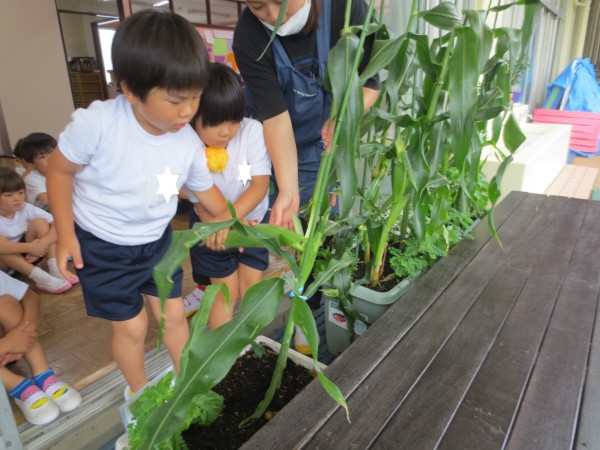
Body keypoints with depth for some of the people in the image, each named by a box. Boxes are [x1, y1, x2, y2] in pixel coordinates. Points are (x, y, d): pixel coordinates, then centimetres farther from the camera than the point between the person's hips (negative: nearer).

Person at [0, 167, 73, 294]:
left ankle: (55, 271, -27)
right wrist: (30, 247, -41)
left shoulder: (26, 208, -13)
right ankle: (41, 278, -34)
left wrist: (42, 243, -35)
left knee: (39, 222, -19)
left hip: (26, 257, 3)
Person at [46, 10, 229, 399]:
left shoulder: (189, 142, -16)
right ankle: (138, 391, 38)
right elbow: (60, 170, -15)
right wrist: (66, 235, -13)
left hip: (157, 241, 4)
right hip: (102, 247, -4)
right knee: (131, 325, 8)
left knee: (174, 314, 15)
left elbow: (204, 187, 1)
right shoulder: (96, 123, -30)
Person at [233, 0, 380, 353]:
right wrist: (288, 190, -36)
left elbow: (370, 83, -11)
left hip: (318, 148, 1)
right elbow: (275, 118, -28)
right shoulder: (249, 36, -24)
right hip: (265, 143, 0)